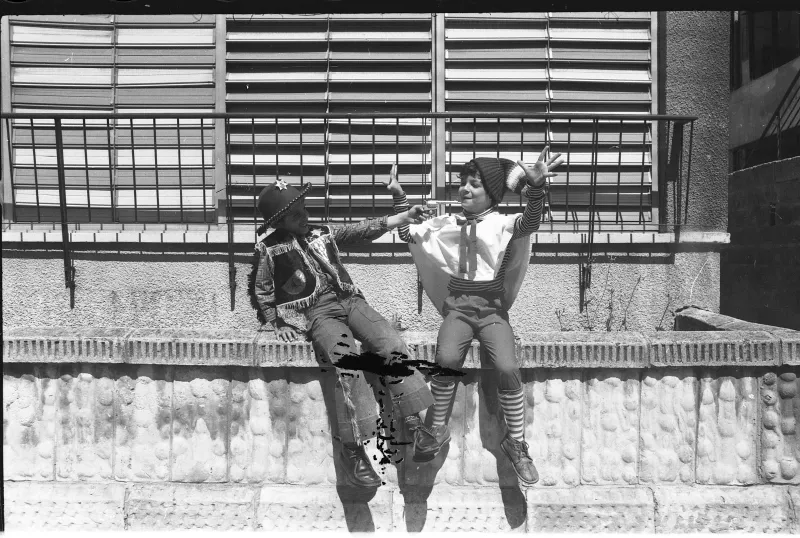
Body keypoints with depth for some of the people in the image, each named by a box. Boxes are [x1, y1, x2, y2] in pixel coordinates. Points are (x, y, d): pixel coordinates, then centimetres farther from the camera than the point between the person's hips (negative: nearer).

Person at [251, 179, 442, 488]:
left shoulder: (322, 233, 16)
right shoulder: (271, 250, 7)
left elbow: (362, 231, 7)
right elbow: (262, 291, 18)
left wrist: (402, 218, -4)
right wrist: (276, 324, 11)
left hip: (350, 300, 4)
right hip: (318, 313, -4)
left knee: (392, 346, -22)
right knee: (348, 364, -30)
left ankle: (414, 421, -18)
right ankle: (352, 448, -23)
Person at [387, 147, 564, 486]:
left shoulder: (503, 224, 2)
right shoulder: (446, 224, 14)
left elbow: (530, 223, -19)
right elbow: (408, 234, 12)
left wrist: (536, 186, -37)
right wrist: (398, 196, 1)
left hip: (492, 309, -1)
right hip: (457, 309, 2)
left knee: (508, 368, -23)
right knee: (446, 359, -28)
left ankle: (515, 442, -1)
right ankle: (438, 430, -6)